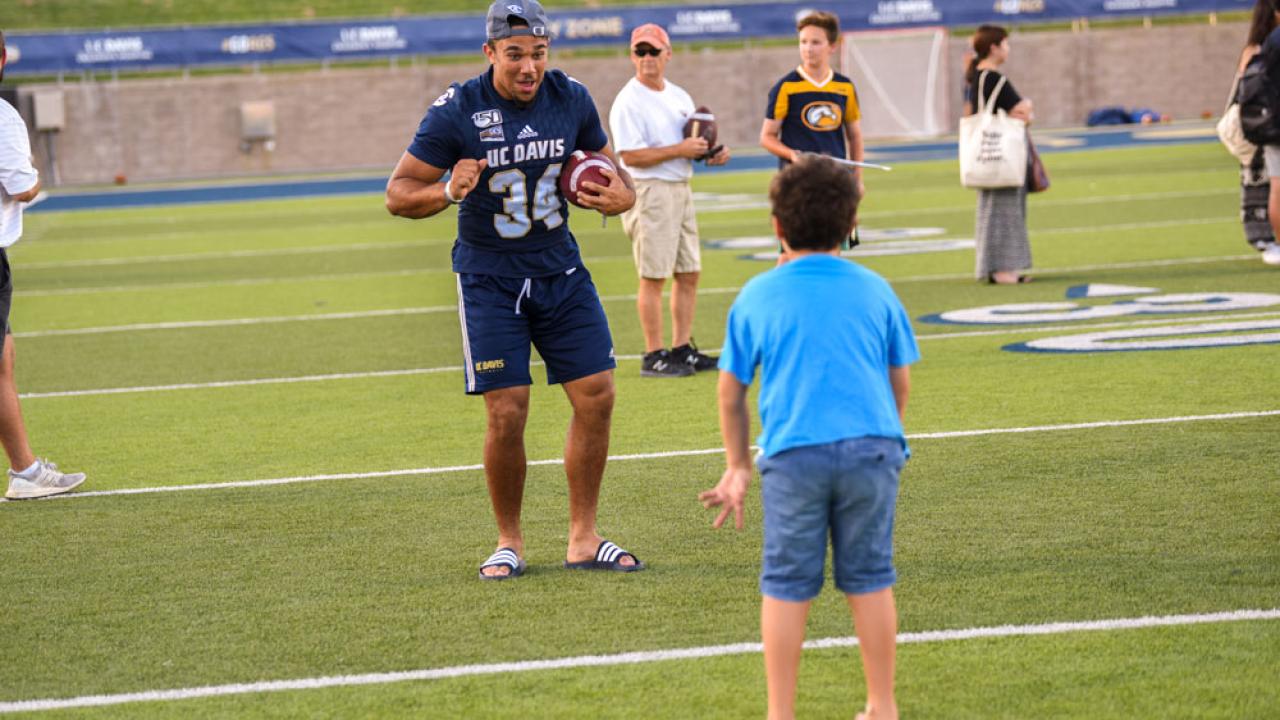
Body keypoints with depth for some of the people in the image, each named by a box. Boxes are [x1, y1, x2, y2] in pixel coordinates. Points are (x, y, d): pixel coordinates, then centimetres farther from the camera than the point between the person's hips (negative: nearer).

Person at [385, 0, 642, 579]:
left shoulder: (571, 99, -3)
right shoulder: (457, 112, -15)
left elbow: (606, 163, 15)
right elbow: (398, 193, -12)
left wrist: (621, 194, -9)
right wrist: (446, 192, -33)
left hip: (560, 268, 4)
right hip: (489, 279, -4)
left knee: (596, 397, -1)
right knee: (507, 414, -9)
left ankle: (582, 539, 11)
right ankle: (509, 543, 10)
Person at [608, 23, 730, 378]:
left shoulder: (680, 96, 14)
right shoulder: (628, 102, -11)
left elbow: (693, 141, 23)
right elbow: (630, 156, -19)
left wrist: (711, 153, 1)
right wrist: (679, 150, -21)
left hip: (681, 189, 8)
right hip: (648, 190, -8)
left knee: (688, 273, 10)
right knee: (653, 277, -6)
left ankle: (682, 349, 18)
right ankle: (654, 356, -3)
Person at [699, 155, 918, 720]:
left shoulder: (757, 297, 11)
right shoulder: (875, 291, 13)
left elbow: (731, 392, 14)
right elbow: (901, 383, 18)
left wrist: (738, 468, 24)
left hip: (794, 454, -1)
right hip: (873, 445, 1)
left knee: (786, 586, 6)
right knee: (869, 578, 11)